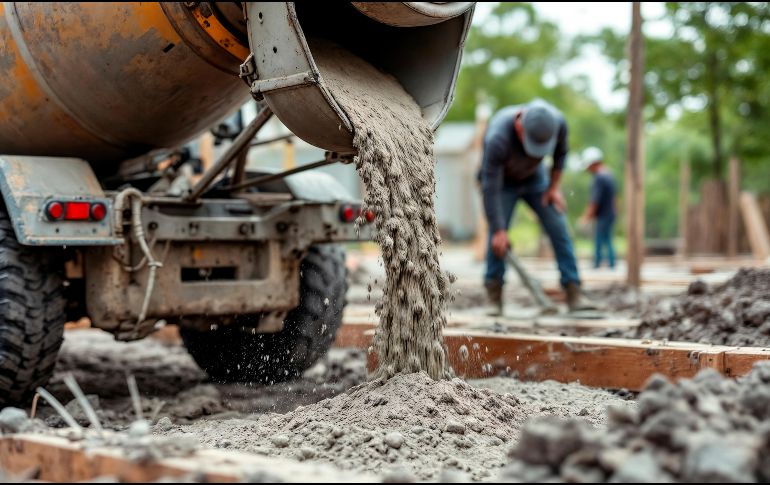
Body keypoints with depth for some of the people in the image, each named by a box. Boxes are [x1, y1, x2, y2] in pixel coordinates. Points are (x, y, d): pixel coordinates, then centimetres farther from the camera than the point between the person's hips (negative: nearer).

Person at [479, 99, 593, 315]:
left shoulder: (557, 122, -27)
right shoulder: (498, 138, -40)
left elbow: (560, 152, -4)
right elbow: (490, 188, -34)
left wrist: (554, 187, -6)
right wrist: (499, 231, -32)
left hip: (534, 177, 4)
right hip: (501, 181, -3)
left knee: (558, 229, -8)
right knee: (498, 238, -17)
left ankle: (573, 295, -6)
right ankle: (494, 299, -5)